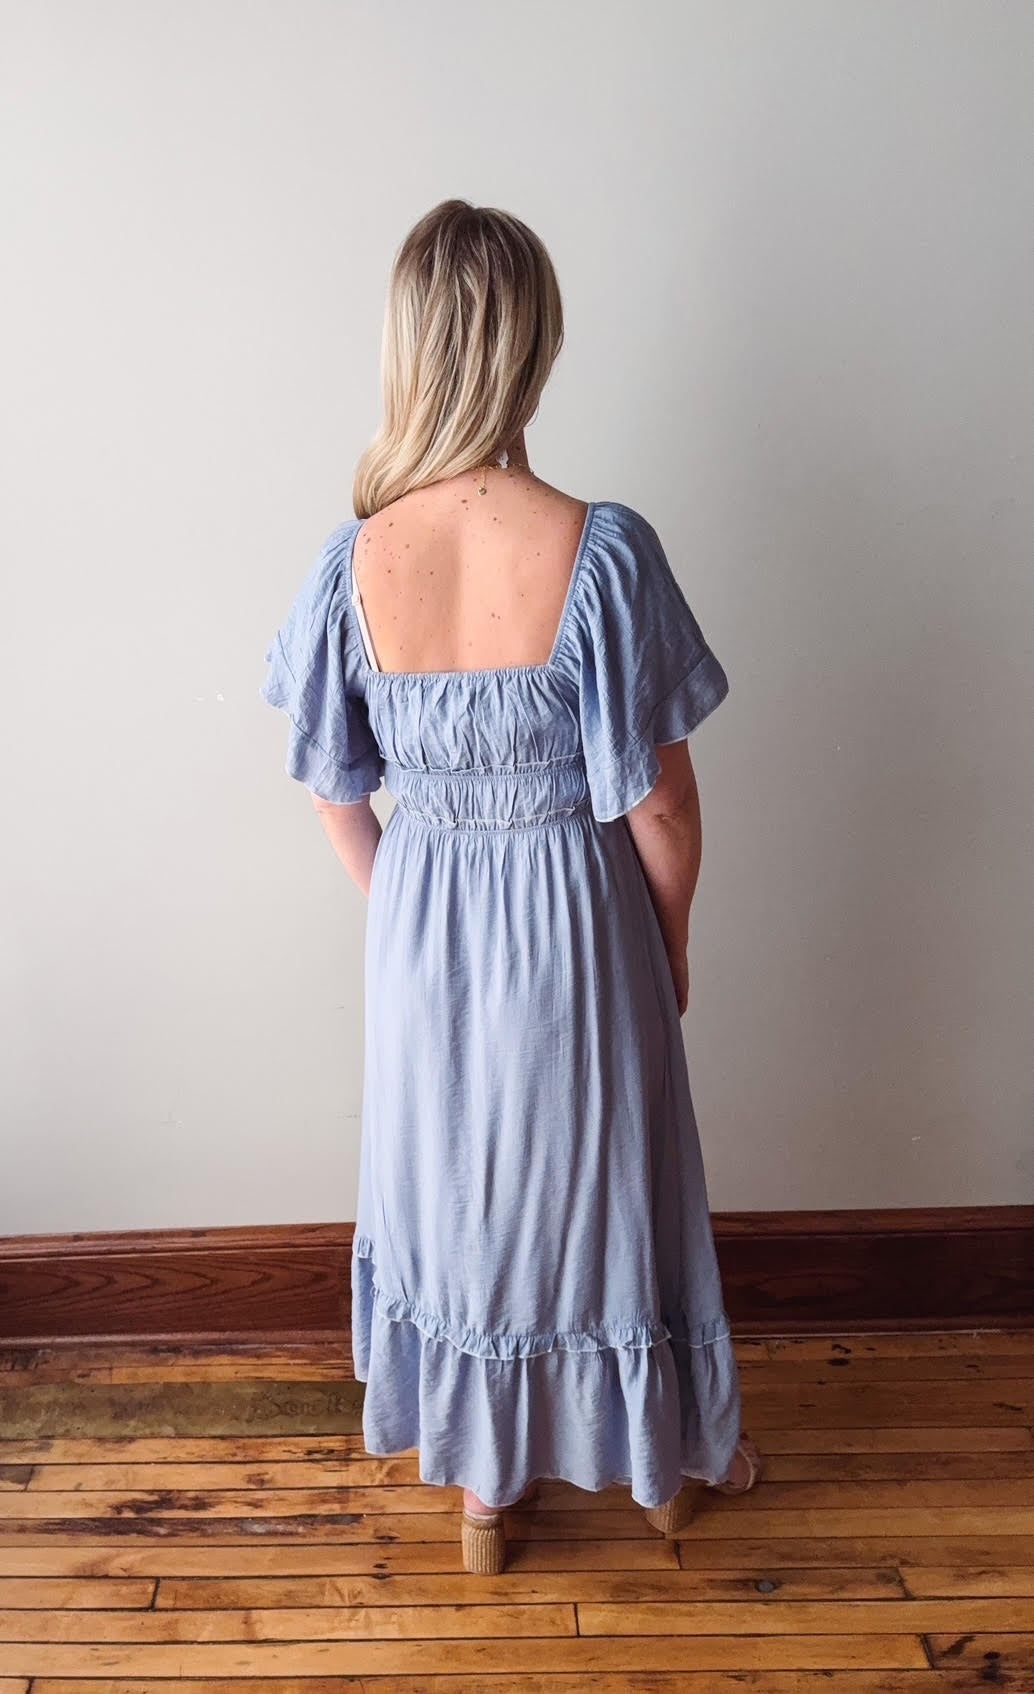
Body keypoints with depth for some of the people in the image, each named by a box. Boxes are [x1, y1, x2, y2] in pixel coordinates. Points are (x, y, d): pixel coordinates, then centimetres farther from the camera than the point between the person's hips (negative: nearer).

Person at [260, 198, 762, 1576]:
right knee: (608, 1184, 21)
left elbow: (337, 794, -2)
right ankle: (667, 1459, 48)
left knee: (450, 1188, 22)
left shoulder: (353, 560, -13)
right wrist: (674, 942, 3)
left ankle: (481, 1486, 45)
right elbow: (659, 805, -15)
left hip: (422, 926, 2)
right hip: (578, 918, -2)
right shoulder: (603, 550, -21)